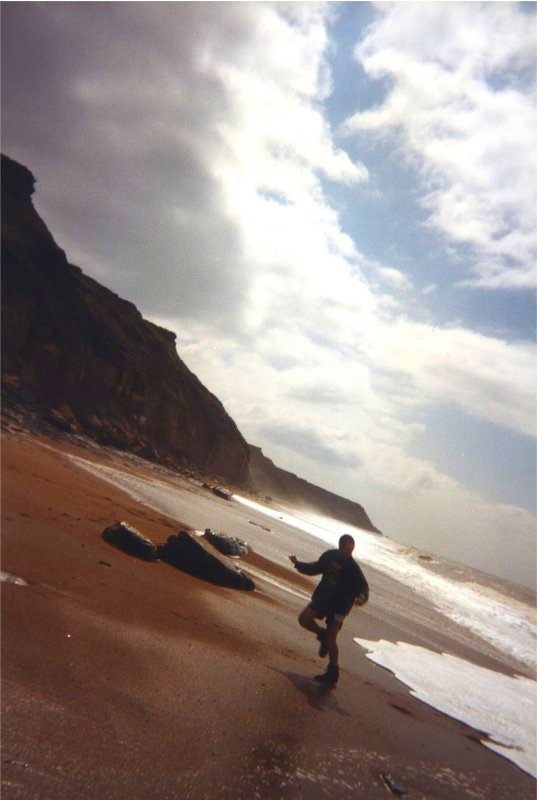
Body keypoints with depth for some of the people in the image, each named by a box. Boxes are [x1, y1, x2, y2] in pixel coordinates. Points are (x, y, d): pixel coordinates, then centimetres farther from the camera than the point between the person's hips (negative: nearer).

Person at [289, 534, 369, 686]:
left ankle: (333, 673, 13)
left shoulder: (352, 567, -17)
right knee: (304, 619, -10)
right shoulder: (329, 556, -4)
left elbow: (363, 586, -13)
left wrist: (361, 598, -35)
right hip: (323, 597, 5)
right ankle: (323, 635, 17)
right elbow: (315, 568, 12)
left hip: (339, 605, -5)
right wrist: (298, 564, 3)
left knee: (331, 639, -4)